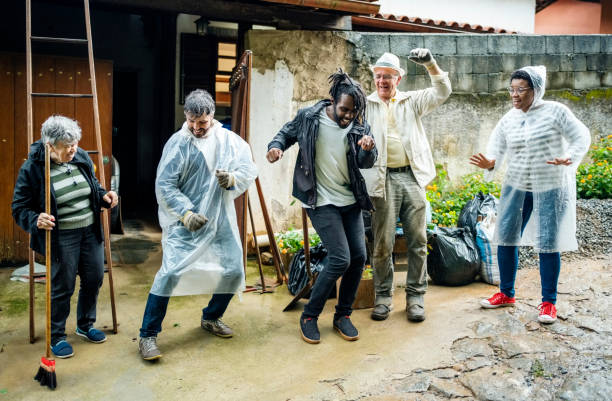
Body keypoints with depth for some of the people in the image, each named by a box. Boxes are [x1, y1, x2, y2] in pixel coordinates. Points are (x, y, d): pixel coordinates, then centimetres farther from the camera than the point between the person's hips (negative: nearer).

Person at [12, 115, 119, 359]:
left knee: (94, 279, 14)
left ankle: (85, 325, 37)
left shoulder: (81, 158, 1)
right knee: (62, 287, 3)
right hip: (61, 238, -6)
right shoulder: (32, 169, -14)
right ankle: (56, 336, 26)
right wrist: (36, 220, -30)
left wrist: (104, 196, -3)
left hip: (91, 231, 6)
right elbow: (19, 209, -9)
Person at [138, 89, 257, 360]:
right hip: (185, 221, -5)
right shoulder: (178, 142, -9)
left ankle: (211, 318, 35)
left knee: (233, 270, 9)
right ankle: (148, 336, 0)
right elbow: (164, 185, -12)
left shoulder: (229, 140, 2)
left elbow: (250, 168, 0)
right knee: (171, 271, -16)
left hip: (221, 221, 5)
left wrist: (233, 178, -22)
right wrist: (185, 213, -23)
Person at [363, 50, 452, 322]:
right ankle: (383, 296, 15)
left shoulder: (412, 101, 15)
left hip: (412, 177, 2)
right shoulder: (366, 105, 13)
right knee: (383, 243, 1)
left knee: (418, 241, 3)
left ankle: (415, 296, 15)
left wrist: (431, 65, -11)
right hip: (383, 180, -1)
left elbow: (442, 92, 3)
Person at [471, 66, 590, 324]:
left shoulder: (555, 111, -6)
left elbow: (582, 138, -5)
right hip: (516, 186, 4)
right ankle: (506, 294, 21)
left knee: (548, 243, -3)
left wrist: (569, 158, -24)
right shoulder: (508, 119, 4)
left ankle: (549, 302, 13)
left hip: (551, 187, -4)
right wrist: (488, 164, -23)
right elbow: (495, 150, 0)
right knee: (505, 237, 3)